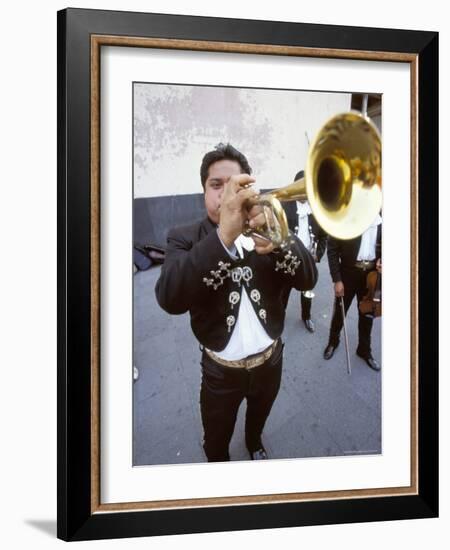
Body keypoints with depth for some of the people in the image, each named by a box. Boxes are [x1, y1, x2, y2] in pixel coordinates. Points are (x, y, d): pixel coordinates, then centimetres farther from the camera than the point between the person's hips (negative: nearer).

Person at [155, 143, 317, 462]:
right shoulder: (186, 239, -13)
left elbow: (308, 279, -16)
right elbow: (170, 299, -31)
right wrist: (223, 235, -44)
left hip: (269, 361, 3)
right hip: (221, 370, -3)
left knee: (258, 417, 29)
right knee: (216, 444, 16)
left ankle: (254, 442, 59)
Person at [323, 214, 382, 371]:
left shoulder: (380, 219, -6)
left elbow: (381, 246, 9)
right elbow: (332, 250, -12)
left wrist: (381, 259, -12)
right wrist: (337, 279, -14)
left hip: (372, 273, 3)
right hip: (349, 272, -3)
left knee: (367, 313, 17)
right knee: (340, 310, 15)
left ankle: (365, 350, 35)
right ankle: (333, 342, 40)